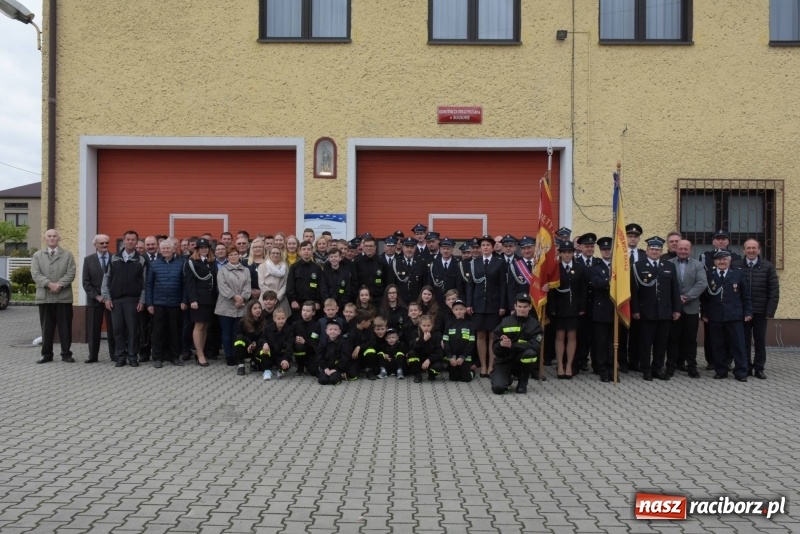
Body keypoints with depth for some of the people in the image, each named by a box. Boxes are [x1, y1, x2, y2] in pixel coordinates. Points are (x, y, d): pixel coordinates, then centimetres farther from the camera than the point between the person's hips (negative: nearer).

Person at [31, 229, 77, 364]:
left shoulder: (67, 254, 9)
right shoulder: (37, 255, 11)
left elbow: (71, 273, -2)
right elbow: (35, 274, -1)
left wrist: (59, 284, -16)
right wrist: (49, 284, -17)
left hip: (63, 297, -1)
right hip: (44, 297, 1)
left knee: (65, 327, 1)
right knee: (46, 327, 6)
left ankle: (66, 354, 9)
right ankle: (46, 354, 15)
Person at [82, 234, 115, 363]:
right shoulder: (88, 260, 6)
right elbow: (86, 282, 2)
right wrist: (96, 296, -8)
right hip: (94, 299, 1)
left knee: (113, 329, 1)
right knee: (93, 329, 4)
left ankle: (114, 355, 8)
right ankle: (93, 355, 12)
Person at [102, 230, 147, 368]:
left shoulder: (141, 260, 2)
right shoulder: (114, 258, 8)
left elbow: (144, 282, 0)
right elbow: (107, 278, 8)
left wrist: (142, 300, -7)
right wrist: (107, 297, 0)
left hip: (132, 300, -2)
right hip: (116, 299, 2)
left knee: (132, 329, -1)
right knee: (118, 329, 3)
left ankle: (133, 357, 6)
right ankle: (120, 356, 10)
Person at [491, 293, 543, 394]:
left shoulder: (534, 324, -1)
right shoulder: (505, 322, 1)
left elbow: (534, 345, -19)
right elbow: (495, 347, -3)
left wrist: (511, 345, -29)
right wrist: (501, 344, -28)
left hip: (522, 361, 0)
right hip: (504, 361, 0)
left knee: (530, 352, -33)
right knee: (498, 388, -23)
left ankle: (523, 383, -7)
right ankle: (508, 378, 16)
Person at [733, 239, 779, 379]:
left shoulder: (768, 266, 0)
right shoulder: (735, 266, 0)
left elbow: (774, 291, -1)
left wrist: (770, 311, -7)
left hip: (761, 311, 0)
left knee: (760, 341, 7)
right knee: (744, 341, 6)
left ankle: (759, 368, 16)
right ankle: (746, 368, 15)